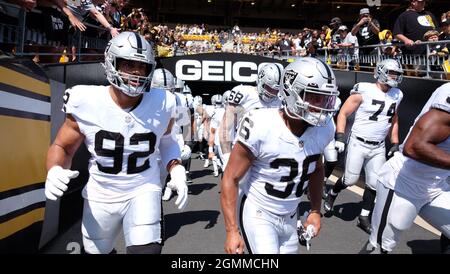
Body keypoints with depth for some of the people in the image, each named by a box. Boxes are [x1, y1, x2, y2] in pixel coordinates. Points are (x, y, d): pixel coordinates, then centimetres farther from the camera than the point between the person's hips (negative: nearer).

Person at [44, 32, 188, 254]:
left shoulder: (161, 105, -14)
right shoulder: (86, 103, -18)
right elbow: (62, 147, -3)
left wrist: (176, 169, -11)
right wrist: (54, 171, -24)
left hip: (143, 191, -1)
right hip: (100, 196, 1)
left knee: (146, 250, -20)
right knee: (96, 250, 24)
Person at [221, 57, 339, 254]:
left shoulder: (324, 129, -10)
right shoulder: (262, 127, -27)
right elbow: (231, 179, -18)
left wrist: (315, 210, 8)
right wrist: (231, 231, -18)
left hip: (290, 217, 6)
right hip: (258, 215, -5)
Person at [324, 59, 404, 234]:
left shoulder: (396, 95, 7)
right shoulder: (364, 91, -12)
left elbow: (394, 121, 19)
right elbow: (343, 113, -9)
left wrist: (395, 144, 14)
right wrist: (340, 137, -17)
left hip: (379, 148, 6)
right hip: (358, 144, -5)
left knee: (375, 184, 5)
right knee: (351, 180, 0)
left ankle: (364, 218, 20)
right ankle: (332, 194, 31)